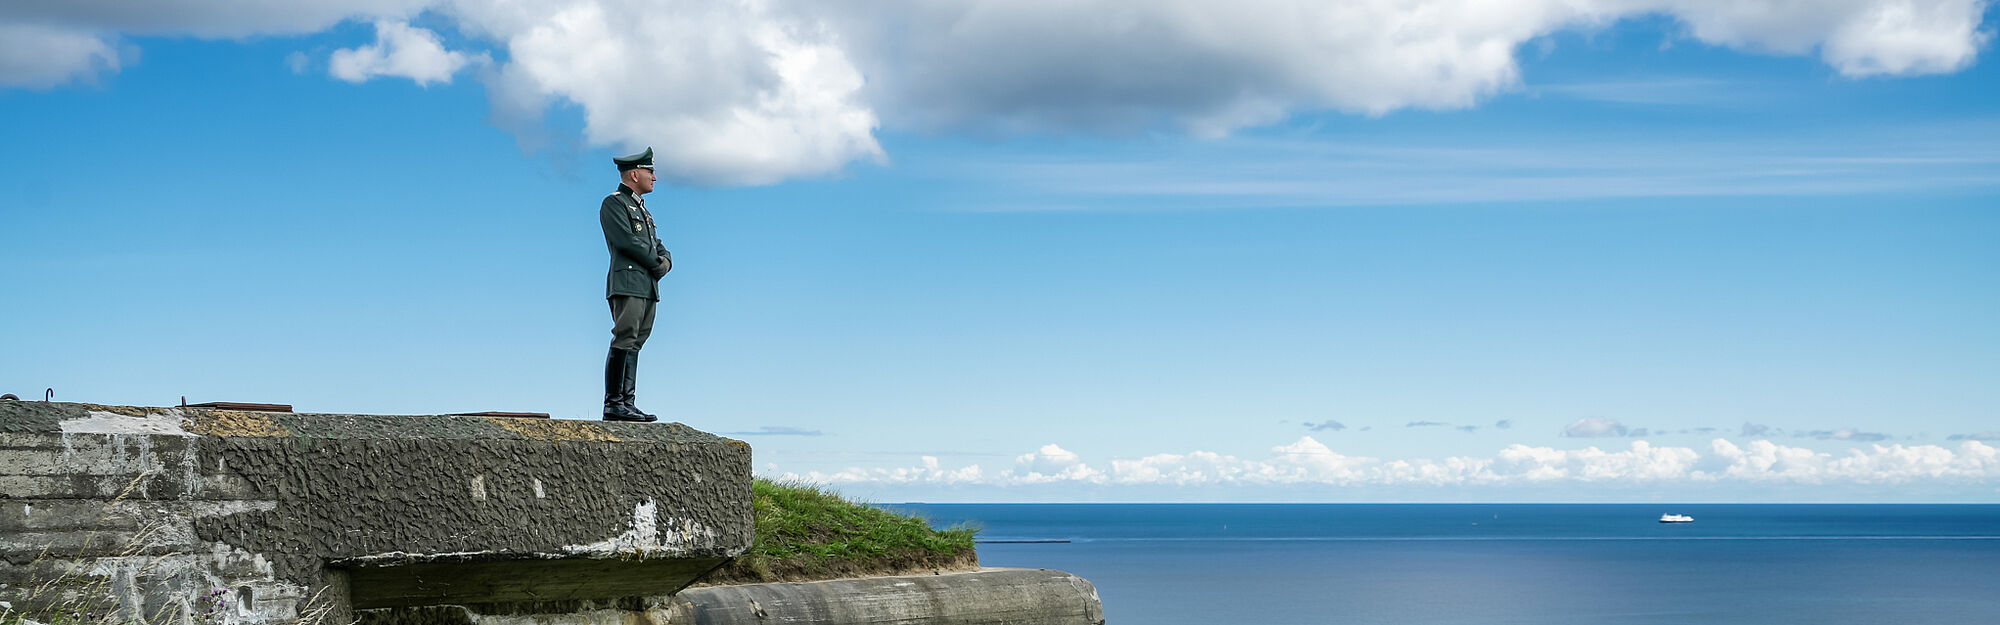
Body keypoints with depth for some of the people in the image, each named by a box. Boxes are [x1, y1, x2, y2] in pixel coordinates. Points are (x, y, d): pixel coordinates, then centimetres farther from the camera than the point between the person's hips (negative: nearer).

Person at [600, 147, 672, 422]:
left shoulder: (641, 208, 27)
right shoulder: (613, 203, -2)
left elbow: (656, 244, 23)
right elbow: (626, 240, -14)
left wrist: (666, 260, 1)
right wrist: (655, 263, -8)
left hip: (648, 286, 9)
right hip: (627, 283, -9)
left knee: (634, 344, 5)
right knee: (624, 342, -13)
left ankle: (626, 402, 4)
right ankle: (613, 404, -15)